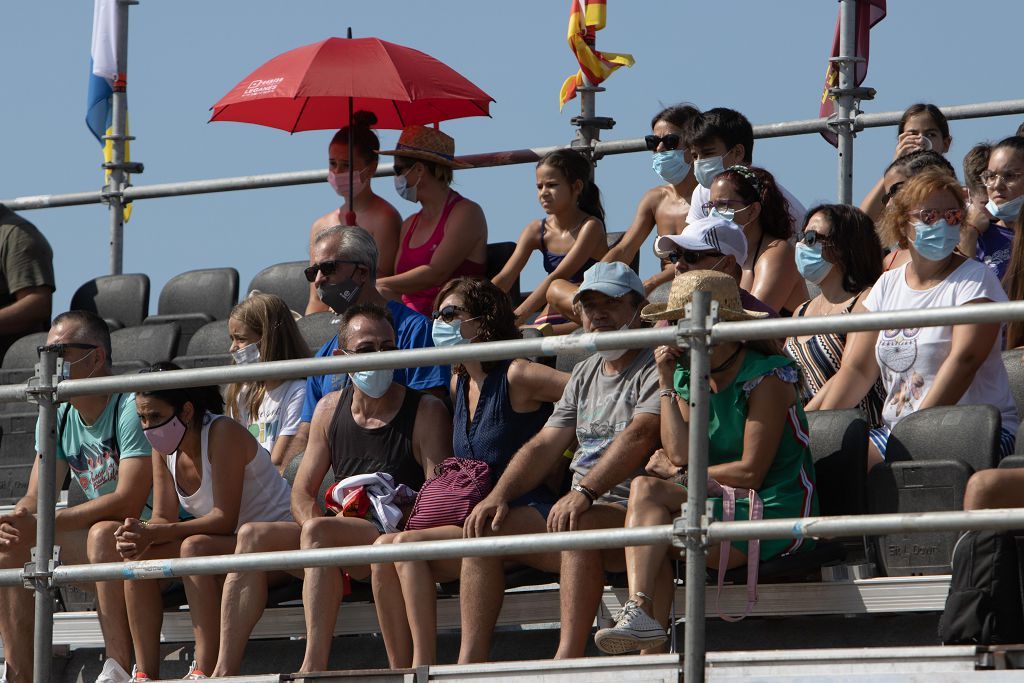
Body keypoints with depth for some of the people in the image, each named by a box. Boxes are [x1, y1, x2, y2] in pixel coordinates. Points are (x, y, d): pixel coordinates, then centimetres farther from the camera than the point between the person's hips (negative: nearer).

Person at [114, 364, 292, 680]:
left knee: (195, 547, -33)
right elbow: (164, 518, 0)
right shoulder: (164, 447, 3)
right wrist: (141, 534, -25)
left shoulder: (223, 434, -21)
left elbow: (224, 520, -26)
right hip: (228, 544, 8)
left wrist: (153, 534, -32)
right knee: (138, 555, -10)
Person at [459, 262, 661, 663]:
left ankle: (568, 660, -41)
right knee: (485, 525, -5)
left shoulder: (655, 368, -5)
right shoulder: (585, 374, 22)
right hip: (578, 510, 8)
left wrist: (586, 491, -33)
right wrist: (499, 495, 1)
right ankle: (470, 662, -14)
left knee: (580, 526, -37)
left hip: (631, 513, -8)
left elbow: (640, 436, -21)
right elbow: (544, 447, 18)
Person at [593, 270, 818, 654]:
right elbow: (683, 456, -5)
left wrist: (678, 474, -4)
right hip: (723, 507, 7)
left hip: (774, 512, -7)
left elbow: (751, 472, -13)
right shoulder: (690, 379, 11)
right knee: (645, 488, -19)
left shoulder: (767, 378, -10)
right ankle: (640, 613, -29)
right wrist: (665, 384, -4)